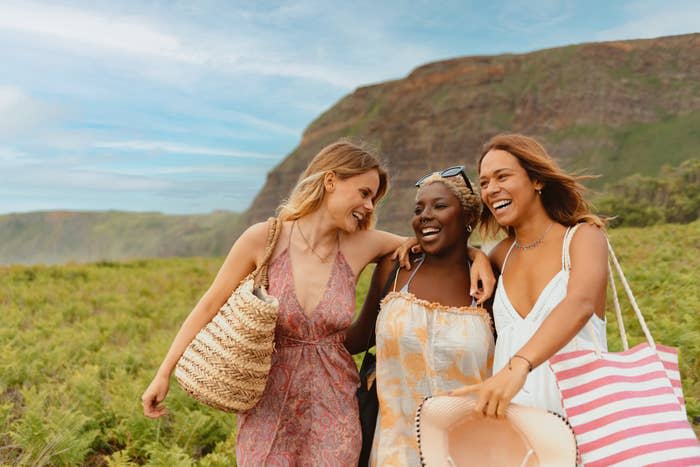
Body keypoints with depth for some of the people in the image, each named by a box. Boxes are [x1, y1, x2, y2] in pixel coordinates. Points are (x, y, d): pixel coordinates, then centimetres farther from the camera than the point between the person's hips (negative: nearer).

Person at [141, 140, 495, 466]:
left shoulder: (360, 246, -6)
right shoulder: (263, 238, -13)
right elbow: (209, 306, -4)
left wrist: (477, 254, -10)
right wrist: (164, 374, -3)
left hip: (334, 407, 2)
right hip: (269, 406, -2)